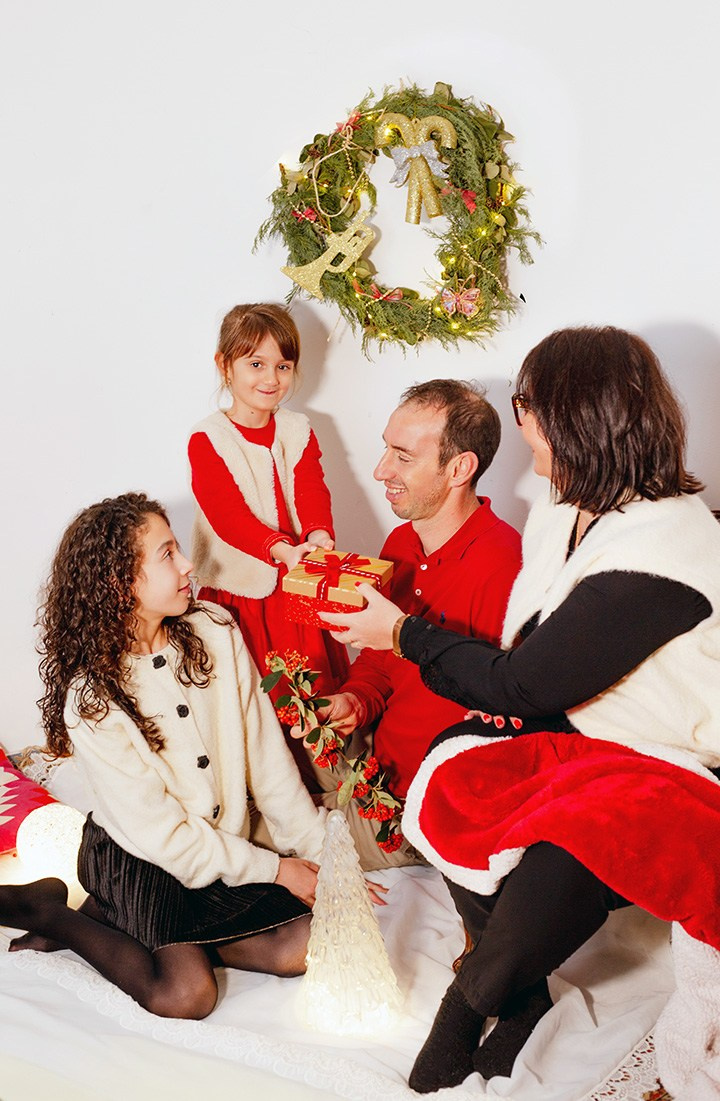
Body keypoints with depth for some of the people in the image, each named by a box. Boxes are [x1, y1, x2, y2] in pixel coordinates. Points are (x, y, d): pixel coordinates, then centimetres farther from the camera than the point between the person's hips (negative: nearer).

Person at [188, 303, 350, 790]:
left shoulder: (298, 430, 8)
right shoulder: (208, 439, -6)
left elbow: (312, 493, -6)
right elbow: (227, 513, -19)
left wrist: (319, 536, -29)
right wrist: (281, 549, -36)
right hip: (239, 590, -4)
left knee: (317, 695, 10)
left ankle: (318, 791, 28)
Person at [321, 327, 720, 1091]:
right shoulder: (563, 513, 3)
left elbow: (523, 686, -22)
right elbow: (529, 666, 12)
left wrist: (403, 634, -10)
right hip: (567, 735, 9)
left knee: (557, 855, -31)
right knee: (451, 773, -11)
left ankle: (470, 1004, 2)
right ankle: (518, 996, 2)